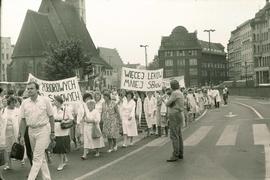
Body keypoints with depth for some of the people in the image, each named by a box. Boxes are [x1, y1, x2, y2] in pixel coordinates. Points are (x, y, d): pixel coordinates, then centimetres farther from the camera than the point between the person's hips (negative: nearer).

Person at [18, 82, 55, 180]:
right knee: (41, 156, 13)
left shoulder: (45, 100, -6)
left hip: (43, 129, -4)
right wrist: (21, 135, 4)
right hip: (31, 130, 5)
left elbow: (51, 117, -1)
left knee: (37, 157, -8)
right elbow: (23, 120, 6)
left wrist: (52, 132, -2)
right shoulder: (24, 103, 3)